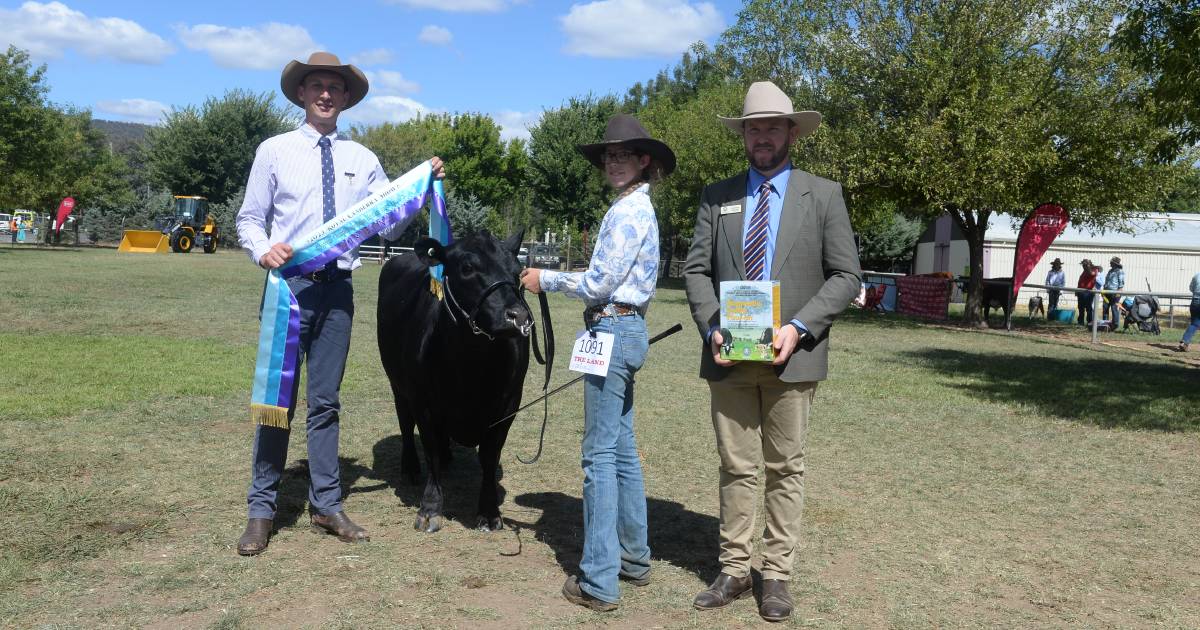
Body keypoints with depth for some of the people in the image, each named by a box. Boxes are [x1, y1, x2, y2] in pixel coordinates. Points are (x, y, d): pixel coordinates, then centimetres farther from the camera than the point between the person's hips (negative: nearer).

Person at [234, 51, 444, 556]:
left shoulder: (362, 159, 8)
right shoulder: (274, 151, 2)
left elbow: (389, 226, 5)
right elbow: (249, 218, 3)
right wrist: (263, 249, -17)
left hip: (338, 287, 2)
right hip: (289, 283, -2)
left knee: (326, 399, 11)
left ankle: (326, 504, 20)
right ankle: (261, 510, 13)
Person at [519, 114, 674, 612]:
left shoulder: (627, 211, -13)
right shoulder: (639, 208, 17)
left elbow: (598, 285, -16)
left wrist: (545, 279, -5)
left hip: (612, 331, -10)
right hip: (627, 329, 10)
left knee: (601, 454, -7)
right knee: (622, 449, 15)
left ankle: (599, 581, -2)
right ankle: (634, 557, 25)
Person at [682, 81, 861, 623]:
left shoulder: (823, 195, 4)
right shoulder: (716, 196, 9)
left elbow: (846, 275, -1)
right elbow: (696, 269, 7)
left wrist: (798, 327, -13)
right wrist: (712, 328, -9)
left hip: (791, 356, -2)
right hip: (729, 355, 2)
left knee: (785, 469, 7)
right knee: (736, 468, 9)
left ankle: (776, 576, 18)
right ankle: (734, 571, 19)